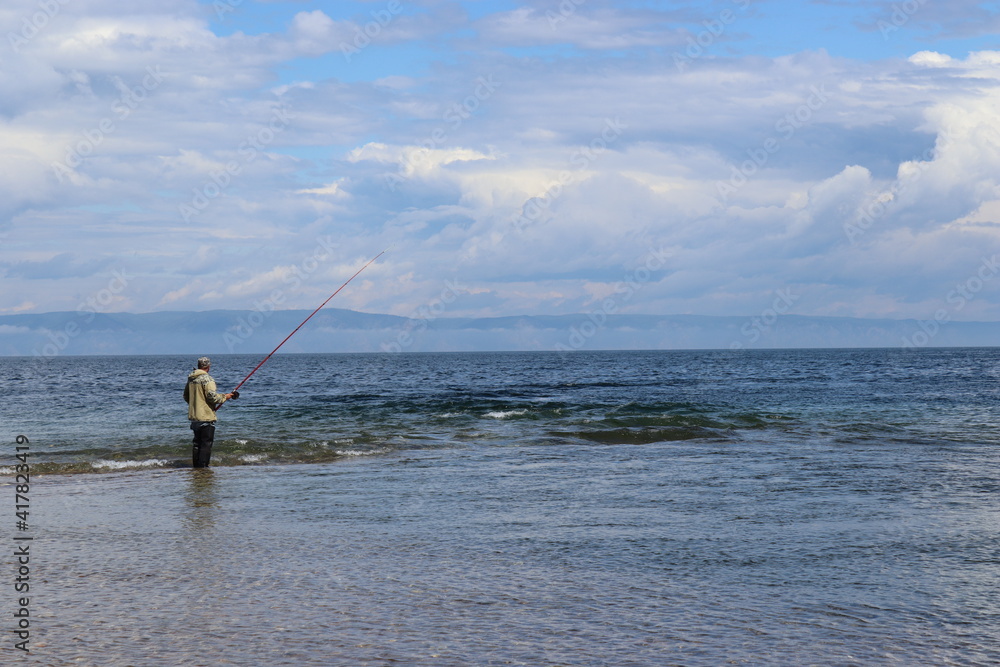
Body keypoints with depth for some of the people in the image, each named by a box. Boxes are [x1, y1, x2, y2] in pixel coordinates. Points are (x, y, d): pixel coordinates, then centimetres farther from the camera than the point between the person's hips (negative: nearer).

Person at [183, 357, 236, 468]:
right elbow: (212, 396, -22)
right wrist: (225, 397, -6)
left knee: (197, 443, 16)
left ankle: (196, 466, 19)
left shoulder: (191, 379, 11)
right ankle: (203, 467, -6)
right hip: (206, 417, -8)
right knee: (206, 443, -4)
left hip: (194, 417, 8)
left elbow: (186, 396, 20)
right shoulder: (207, 379, -15)